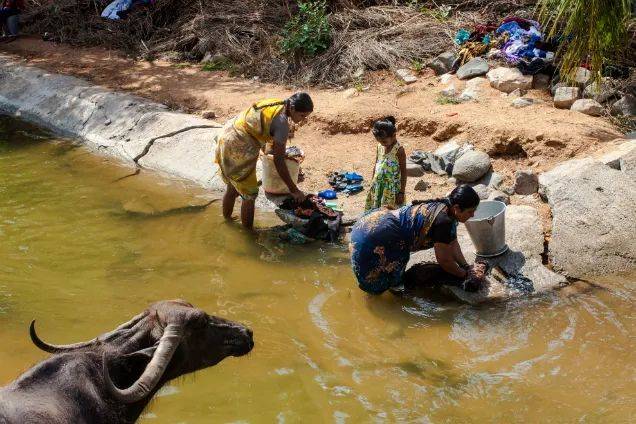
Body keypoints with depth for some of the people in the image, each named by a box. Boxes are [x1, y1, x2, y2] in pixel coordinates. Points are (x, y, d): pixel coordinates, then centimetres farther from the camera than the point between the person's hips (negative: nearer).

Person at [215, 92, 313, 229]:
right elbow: (278, 161, -19)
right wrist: (294, 190, -15)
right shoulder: (282, 122, -19)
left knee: (232, 189, 25)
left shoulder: (275, 104, 7)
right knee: (250, 195, 6)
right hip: (238, 152, -9)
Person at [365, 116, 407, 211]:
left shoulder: (399, 150, -14)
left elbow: (404, 172, -11)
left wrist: (401, 192, -11)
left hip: (392, 190, -6)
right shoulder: (380, 147, 4)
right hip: (377, 188, 6)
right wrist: (372, 184, 15)